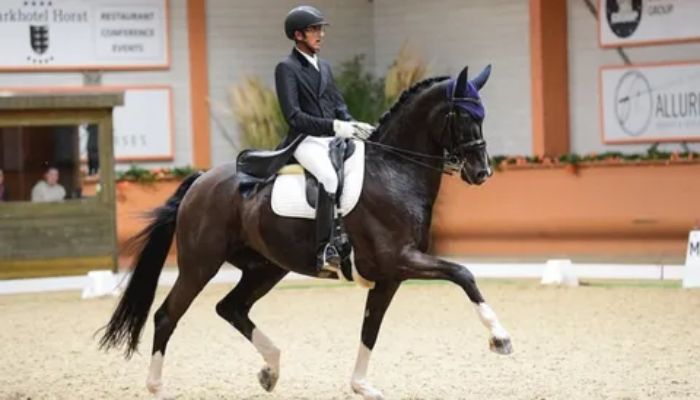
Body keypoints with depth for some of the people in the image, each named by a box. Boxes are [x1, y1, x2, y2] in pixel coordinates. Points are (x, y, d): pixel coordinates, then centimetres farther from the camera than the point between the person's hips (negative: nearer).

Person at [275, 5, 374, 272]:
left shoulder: (324, 67, 20)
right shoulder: (286, 68, -3)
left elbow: (339, 105, 20)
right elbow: (294, 116, -13)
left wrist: (352, 125, -3)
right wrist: (334, 127, -22)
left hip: (332, 139, 8)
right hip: (306, 141, -8)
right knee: (329, 177, -35)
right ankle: (326, 252, -37)